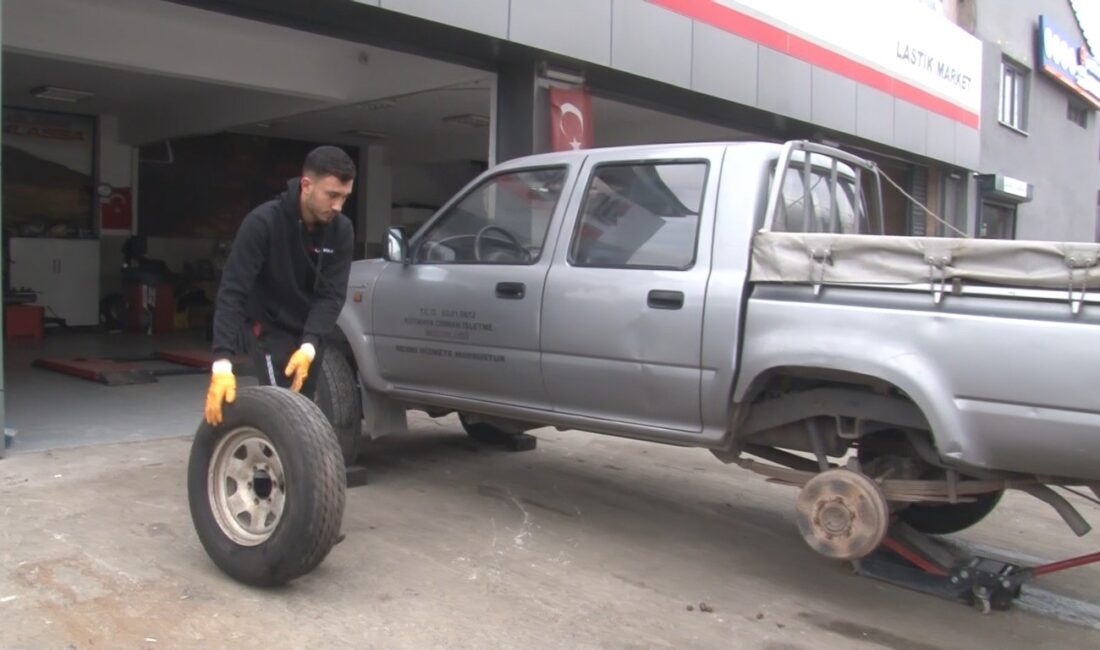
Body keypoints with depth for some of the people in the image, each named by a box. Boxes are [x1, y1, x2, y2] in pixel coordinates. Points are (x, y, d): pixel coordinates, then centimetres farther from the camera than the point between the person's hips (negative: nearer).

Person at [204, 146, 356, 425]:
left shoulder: (342, 230, -11)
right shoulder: (263, 222, -24)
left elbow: (332, 294, -15)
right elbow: (232, 293, -27)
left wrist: (309, 346, -31)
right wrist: (222, 362, -37)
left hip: (309, 333, 5)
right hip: (268, 327, -5)